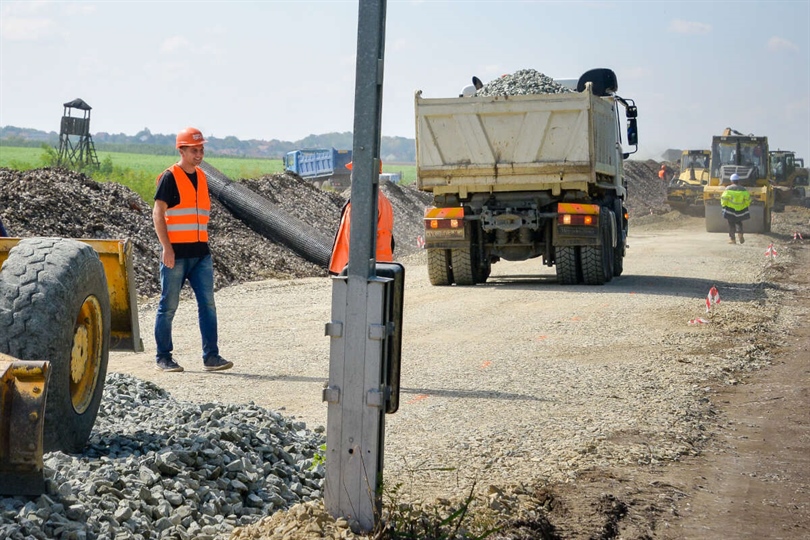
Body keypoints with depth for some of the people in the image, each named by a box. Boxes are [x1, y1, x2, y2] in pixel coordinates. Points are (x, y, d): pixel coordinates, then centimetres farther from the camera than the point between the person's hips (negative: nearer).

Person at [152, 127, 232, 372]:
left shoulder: (201, 177, 15)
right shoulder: (170, 177, -6)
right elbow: (158, 213, -10)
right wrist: (166, 248, -17)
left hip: (200, 252, 6)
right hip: (176, 253, -6)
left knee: (207, 304, 0)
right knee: (168, 306, 1)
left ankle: (211, 356, 1)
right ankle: (163, 357, 10)